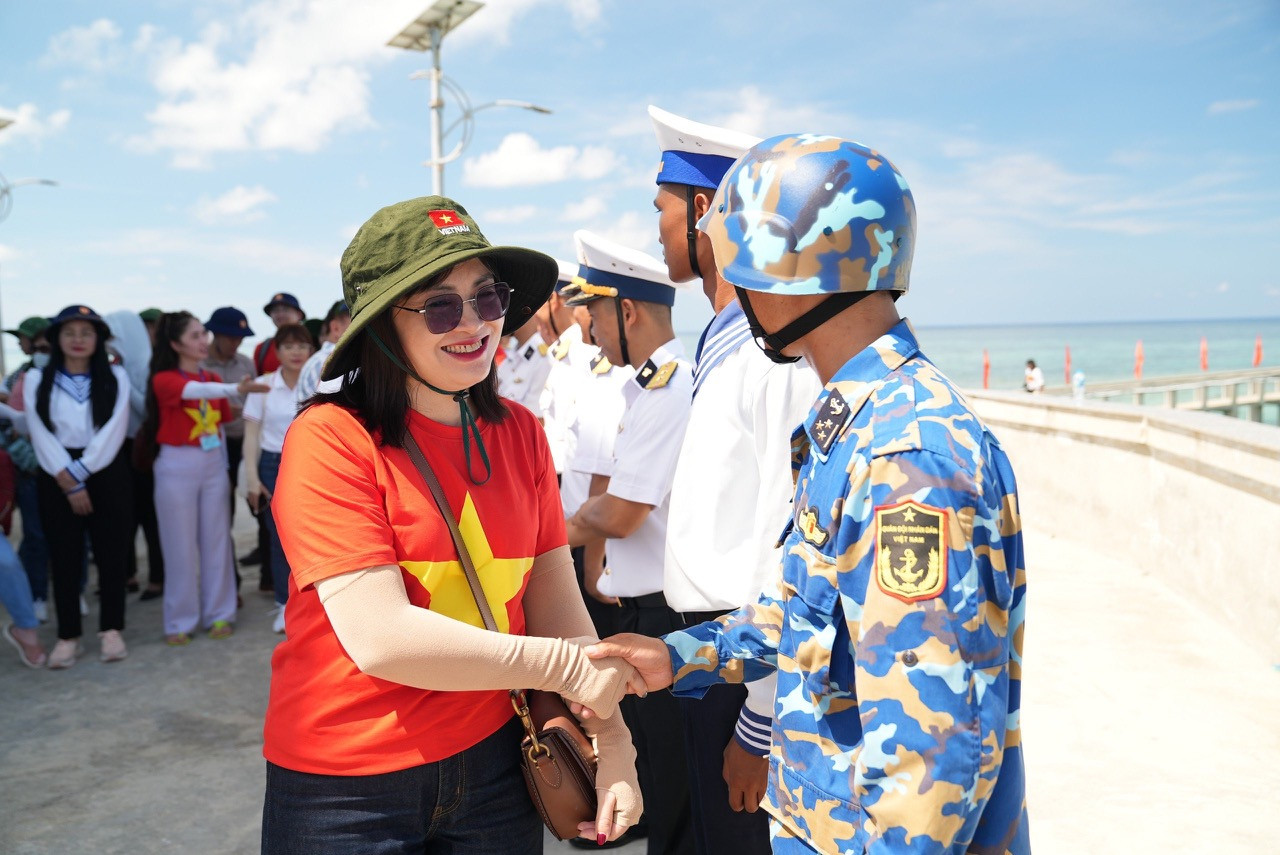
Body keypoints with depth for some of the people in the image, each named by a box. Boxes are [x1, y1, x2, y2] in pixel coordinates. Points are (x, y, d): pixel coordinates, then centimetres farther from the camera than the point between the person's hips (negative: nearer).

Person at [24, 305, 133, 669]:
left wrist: (81, 473, -12)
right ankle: (68, 635, 12)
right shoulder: (36, 380, 5)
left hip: (106, 473, 0)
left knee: (111, 552, 2)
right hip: (56, 478, 1)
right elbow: (41, 434, -3)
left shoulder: (116, 377, 2)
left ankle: (111, 629, 13)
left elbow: (113, 430, -6)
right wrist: (68, 482, -11)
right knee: (64, 556, 4)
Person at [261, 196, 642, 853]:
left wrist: (611, 742, -11)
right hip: (347, 791, -4)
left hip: (491, 763, 5)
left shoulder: (520, 433, 0)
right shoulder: (332, 438, -17)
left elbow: (556, 603, -1)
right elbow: (381, 638, -24)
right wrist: (563, 666, -17)